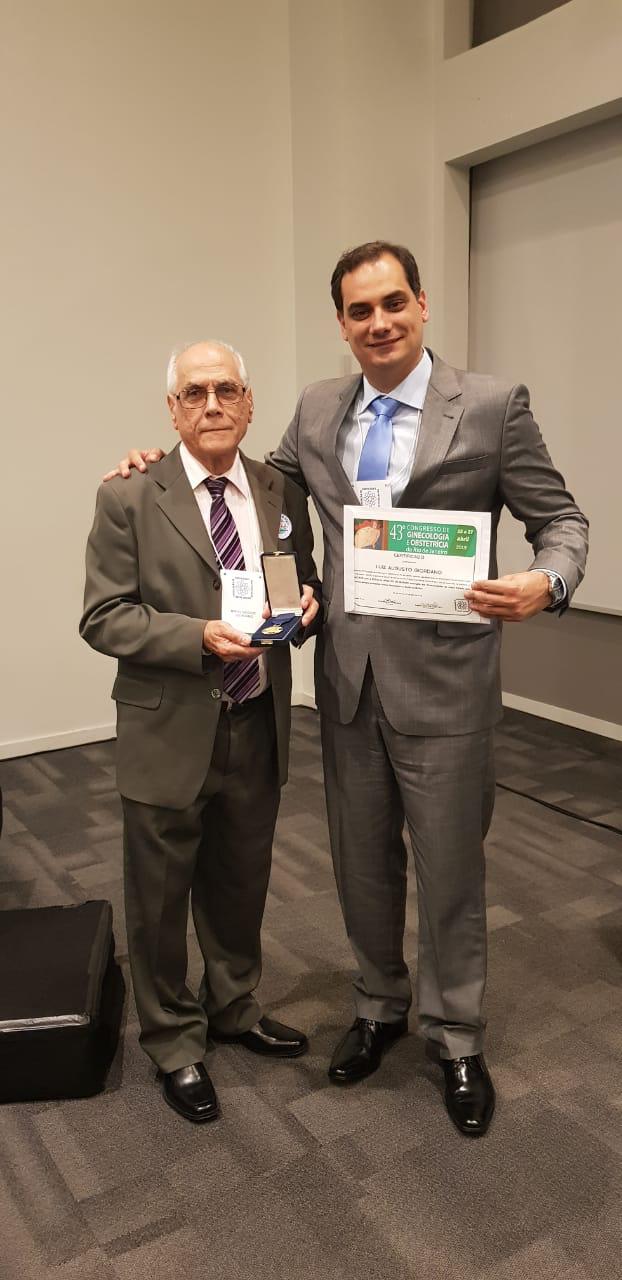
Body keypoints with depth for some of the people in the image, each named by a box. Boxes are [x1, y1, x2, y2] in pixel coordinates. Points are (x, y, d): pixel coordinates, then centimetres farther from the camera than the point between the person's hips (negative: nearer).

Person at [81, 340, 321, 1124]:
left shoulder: (282, 493, 3)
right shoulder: (129, 499, -9)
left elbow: (306, 585, 13)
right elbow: (102, 618, -12)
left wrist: (308, 605, -11)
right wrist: (199, 636, -25)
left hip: (257, 730, 4)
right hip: (169, 736, -4)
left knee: (241, 887, 22)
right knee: (161, 900, 12)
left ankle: (234, 1010, 47)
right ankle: (173, 1044, 36)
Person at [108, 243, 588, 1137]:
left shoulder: (493, 406, -6)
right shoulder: (317, 410, 7)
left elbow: (560, 520, -2)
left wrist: (548, 582, -23)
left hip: (443, 685, -4)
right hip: (348, 684, 4)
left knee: (449, 873, 11)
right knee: (362, 866, 18)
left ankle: (456, 1038, 34)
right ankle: (379, 1006, 43)